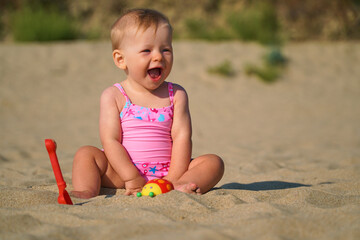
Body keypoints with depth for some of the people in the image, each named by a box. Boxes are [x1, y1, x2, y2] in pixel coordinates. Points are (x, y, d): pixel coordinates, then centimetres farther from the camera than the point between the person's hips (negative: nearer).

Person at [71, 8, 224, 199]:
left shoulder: (176, 95, 5)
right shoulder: (113, 96, -1)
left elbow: (181, 137, -4)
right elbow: (110, 140, -9)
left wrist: (174, 179, -17)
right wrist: (131, 178, -20)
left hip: (166, 173, 2)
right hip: (122, 172, -1)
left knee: (213, 162, -17)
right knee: (86, 154, -19)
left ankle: (180, 187, -43)